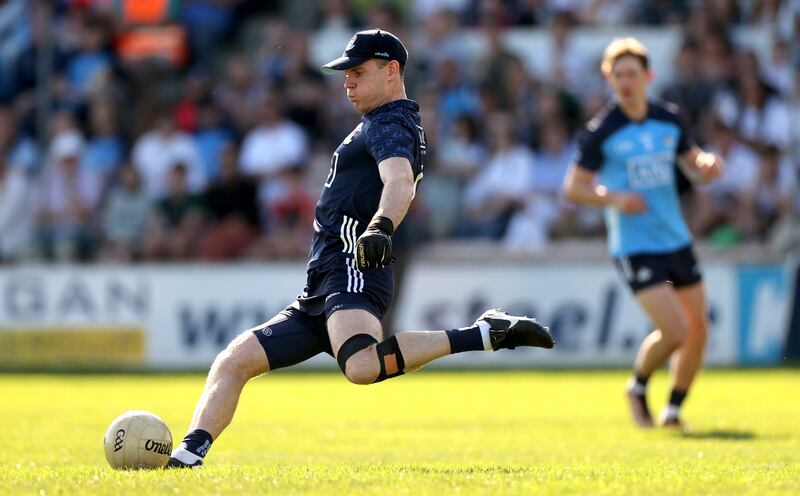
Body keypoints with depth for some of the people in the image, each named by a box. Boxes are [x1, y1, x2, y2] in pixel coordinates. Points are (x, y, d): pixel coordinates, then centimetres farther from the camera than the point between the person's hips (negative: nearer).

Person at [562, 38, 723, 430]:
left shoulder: (669, 119, 5)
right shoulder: (600, 132, -9)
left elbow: (693, 165, 17)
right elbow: (573, 188, -5)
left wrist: (708, 164, -7)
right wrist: (614, 197, -22)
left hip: (676, 239, 6)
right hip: (634, 246, -6)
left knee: (699, 329, 6)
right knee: (674, 330, -16)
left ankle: (674, 408, 24)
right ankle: (638, 388, 12)